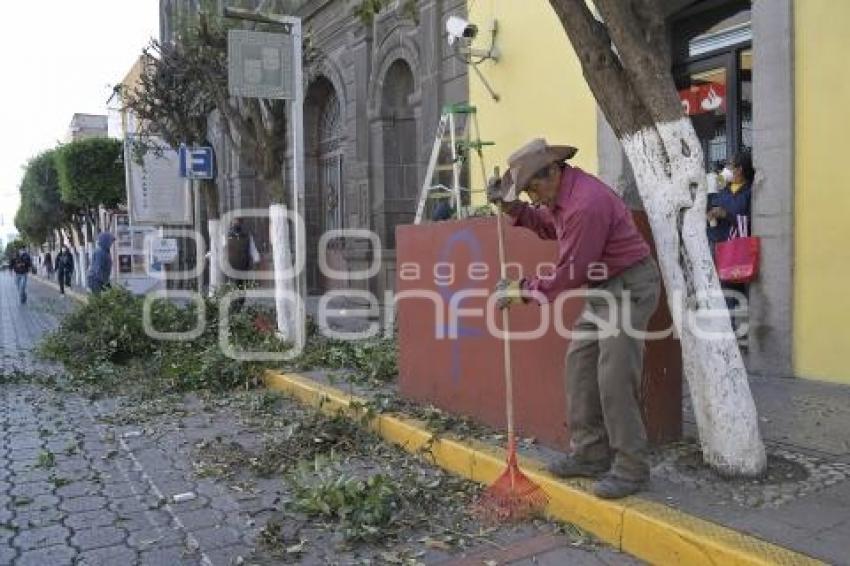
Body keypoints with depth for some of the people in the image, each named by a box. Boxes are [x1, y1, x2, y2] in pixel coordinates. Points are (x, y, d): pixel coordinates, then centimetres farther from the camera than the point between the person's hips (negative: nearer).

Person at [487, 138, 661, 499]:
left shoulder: (586, 204, -27)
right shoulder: (561, 193, 4)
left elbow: (572, 272, -22)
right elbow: (548, 227, 22)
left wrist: (525, 290, -12)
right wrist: (512, 207, 7)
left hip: (630, 286, -10)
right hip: (603, 287, 10)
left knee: (614, 378, -12)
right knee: (580, 365, 8)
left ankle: (631, 469, 1)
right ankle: (591, 455, 16)